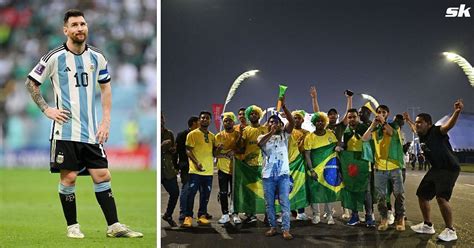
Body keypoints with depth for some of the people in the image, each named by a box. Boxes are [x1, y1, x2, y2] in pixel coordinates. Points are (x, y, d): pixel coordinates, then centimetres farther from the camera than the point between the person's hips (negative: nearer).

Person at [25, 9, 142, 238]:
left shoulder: (97, 57, 7)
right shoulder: (55, 57, -5)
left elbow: (106, 88, 19)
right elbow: (31, 83, 3)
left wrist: (106, 121, 10)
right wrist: (47, 109, -6)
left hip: (91, 131, 4)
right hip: (65, 130, -3)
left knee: (102, 176, 2)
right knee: (68, 177, -2)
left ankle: (114, 226, 7)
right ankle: (72, 226, 11)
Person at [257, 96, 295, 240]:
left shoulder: (284, 135, 8)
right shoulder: (263, 137, 8)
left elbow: (292, 122, -8)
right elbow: (259, 143, -16)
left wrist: (283, 107, -18)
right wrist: (271, 132, -27)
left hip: (283, 174, -1)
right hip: (268, 175, 1)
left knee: (285, 202, -6)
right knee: (269, 203, 6)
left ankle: (286, 230, -7)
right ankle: (273, 227, 17)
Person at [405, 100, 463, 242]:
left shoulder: (436, 131, -21)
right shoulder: (422, 134, 3)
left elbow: (449, 125, -41)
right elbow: (415, 129, 29)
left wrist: (457, 112, -60)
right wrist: (408, 121, 44)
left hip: (449, 169, -10)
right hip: (436, 169, 10)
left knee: (441, 198, -25)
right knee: (422, 195, 14)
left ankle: (450, 231, -13)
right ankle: (428, 226, 31)